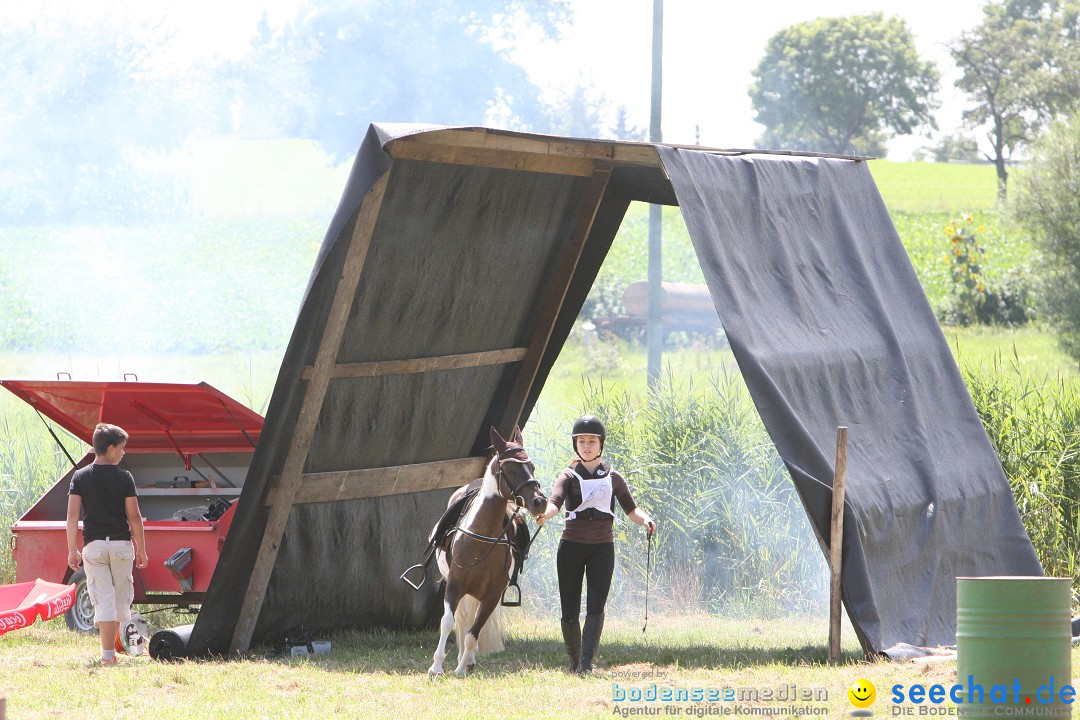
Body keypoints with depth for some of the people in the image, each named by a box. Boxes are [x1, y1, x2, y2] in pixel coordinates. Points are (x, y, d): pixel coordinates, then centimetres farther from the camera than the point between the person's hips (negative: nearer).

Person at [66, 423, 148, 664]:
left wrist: (72, 550, -1)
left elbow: (73, 515, -5)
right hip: (121, 543, -1)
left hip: (94, 544, 1)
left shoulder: (80, 477, 1)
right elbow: (134, 516, -3)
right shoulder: (124, 478, -3)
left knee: (103, 599, -3)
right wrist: (141, 549, 5)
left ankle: (108, 653, -9)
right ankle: (114, 644, 24)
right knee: (121, 598, 14)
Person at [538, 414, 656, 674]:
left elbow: (630, 508, 12)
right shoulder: (569, 476, 3)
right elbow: (555, 501, -15)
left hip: (602, 547, 0)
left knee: (596, 607, -13)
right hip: (572, 545, 0)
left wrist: (645, 519, -10)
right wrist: (545, 513, -38)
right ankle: (574, 661, 19)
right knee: (569, 610, 1)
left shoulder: (612, 477, 9)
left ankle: (586, 663, -19)